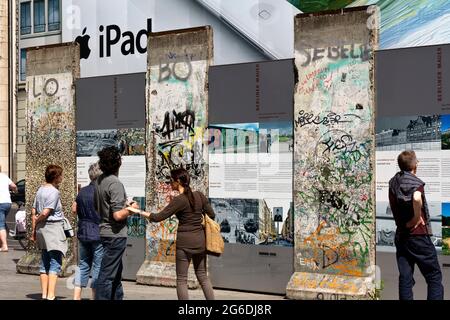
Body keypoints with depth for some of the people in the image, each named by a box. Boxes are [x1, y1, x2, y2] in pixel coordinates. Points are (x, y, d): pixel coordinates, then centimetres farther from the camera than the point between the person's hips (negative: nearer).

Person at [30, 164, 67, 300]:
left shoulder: (40, 190, 13)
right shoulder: (54, 192, -13)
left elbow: (33, 211, 14)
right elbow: (45, 212, -19)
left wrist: (34, 228, 17)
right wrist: (37, 220, 1)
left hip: (42, 229, 9)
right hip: (53, 227, -9)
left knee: (45, 263, 13)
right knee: (55, 263, -8)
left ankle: (44, 294, 16)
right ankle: (50, 296, -13)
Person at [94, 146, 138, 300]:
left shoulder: (98, 181, 7)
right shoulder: (115, 183, -20)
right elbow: (118, 215, -25)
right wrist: (131, 209, -6)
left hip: (104, 232, 9)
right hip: (115, 235, -9)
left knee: (116, 271, 22)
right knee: (107, 275, -4)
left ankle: (117, 297, 33)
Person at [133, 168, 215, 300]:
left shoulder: (179, 200, -13)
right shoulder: (199, 195, 2)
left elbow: (158, 217, -13)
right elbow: (211, 215, 8)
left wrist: (139, 211, -7)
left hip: (185, 241, -6)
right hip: (200, 240, 6)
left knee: (181, 279, 4)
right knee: (202, 275, 17)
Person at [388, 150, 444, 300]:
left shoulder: (393, 183, 7)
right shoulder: (415, 182, -14)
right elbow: (417, 199, -35)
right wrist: (417, 218, -22)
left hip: (400, 235, 6)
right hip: (418, 236, -6)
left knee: (405, 278, 8)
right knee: (434, 277, 3)